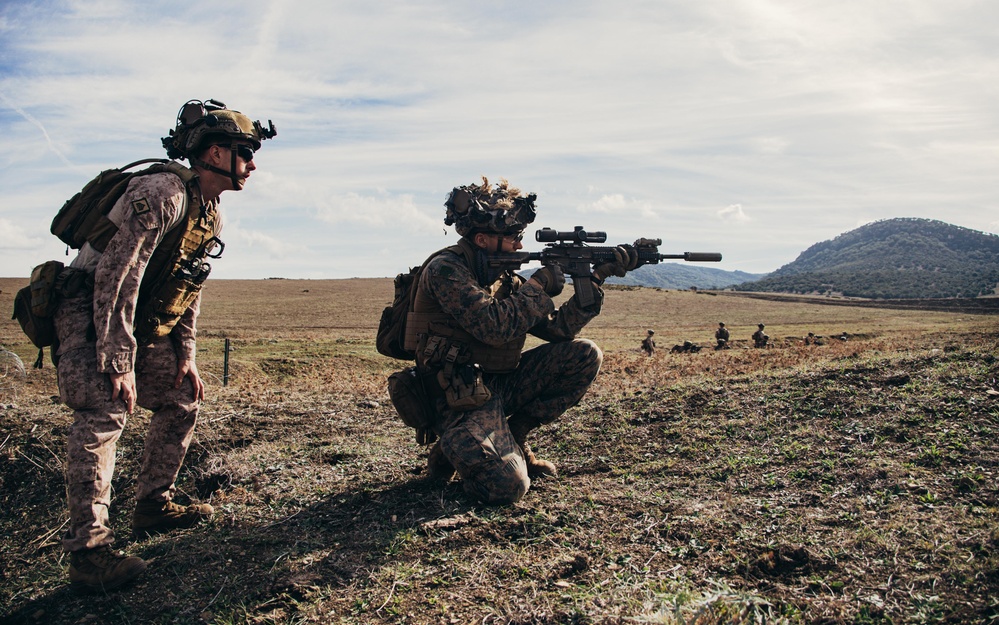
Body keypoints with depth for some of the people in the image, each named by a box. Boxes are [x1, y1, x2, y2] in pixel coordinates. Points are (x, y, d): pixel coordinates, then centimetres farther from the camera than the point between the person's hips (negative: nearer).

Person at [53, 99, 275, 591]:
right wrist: (118, 363, -29)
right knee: (104, 413, -22)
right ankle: (87, 550, -19)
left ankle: (153, 507, 24)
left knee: (181, 402, 12)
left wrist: (185, 356, 9)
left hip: (143, 328, 10)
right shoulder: (161, 193, -23)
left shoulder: (212, 217, 8)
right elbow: (116, 277, -28)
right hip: (90, 317, -9)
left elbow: (188, 291, 15)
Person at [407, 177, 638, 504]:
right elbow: (494, 327, -27)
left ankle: (512, 438, 5)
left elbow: (558, 328, 8)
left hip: (500, 385, 8)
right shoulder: (445, 269, -15)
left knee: (586, 355, -3)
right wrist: (539, 285, -14)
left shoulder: (503, 277, 9)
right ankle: (455, 450, 6)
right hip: (462, 402, -8)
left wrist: (598, 277, 0)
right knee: (508, 486, -27)